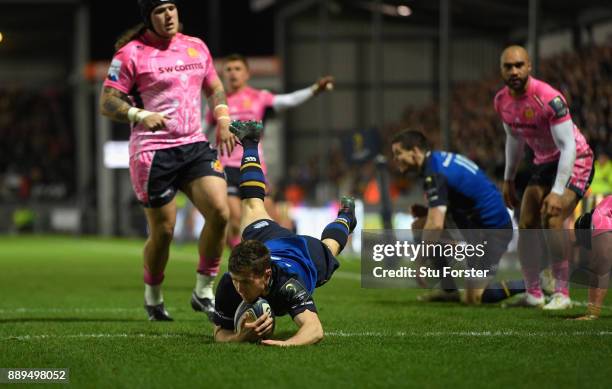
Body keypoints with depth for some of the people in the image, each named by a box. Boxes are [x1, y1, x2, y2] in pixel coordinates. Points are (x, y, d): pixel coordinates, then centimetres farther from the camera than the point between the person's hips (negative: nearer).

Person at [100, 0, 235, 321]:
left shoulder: (196, 47, 12)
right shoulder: (131, 54, -6)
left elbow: (214, 87, 26)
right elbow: (107, 103, -8)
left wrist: (222, 119, 9)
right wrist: (141, 116, -24)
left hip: (194, 145, 5)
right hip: (153, 152, -5)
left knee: (219, 212, -13)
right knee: (163, 231, -1)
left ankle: (203, 293, 2)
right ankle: (153, 300, 25)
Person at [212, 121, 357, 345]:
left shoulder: (287, 284, -52)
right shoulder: (228, 284, -43)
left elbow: (315, 329, -64)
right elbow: (220, 333, -34)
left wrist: (286, 344, -85)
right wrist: (242, 336, -57)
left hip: (307, 252, -2)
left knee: (328, 246, 36)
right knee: (252, 206, 33)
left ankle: (344, 218, 69)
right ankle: (250, 144, 56)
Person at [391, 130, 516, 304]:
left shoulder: (434, 173, -20)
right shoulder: (441, 158, 11)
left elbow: (435, 225, -27)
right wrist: (426, 212, 2)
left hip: (493, 230, -10)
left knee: (474, 297, -13)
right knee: (419, 226, 10)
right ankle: (449, 290, 13)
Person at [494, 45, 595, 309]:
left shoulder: (548, 99, -28)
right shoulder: (502, 101, -4)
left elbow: (568, 146, -28)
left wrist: (557, 192, -32)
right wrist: (508, 179, 17)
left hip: (574, 161, -8)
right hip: (543, 162, 8)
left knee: (552, 219, -24)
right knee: (526, 224, 1)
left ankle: (562, 294, -17)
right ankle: (533, 294, 12)